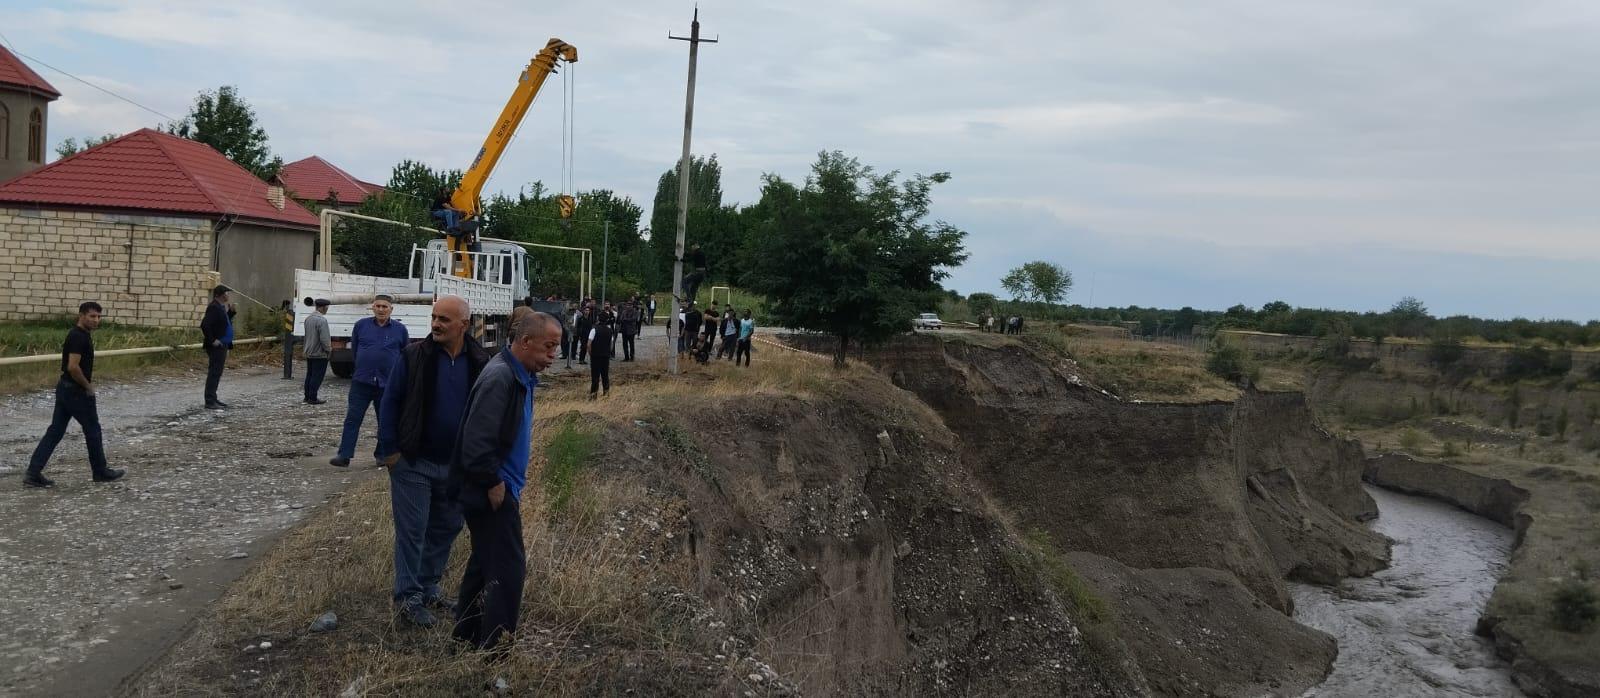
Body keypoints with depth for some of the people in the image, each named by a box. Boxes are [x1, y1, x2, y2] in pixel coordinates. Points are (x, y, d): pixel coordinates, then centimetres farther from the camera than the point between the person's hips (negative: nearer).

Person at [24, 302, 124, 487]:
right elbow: (72, 367, -27)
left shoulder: (79, 334, 12)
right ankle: (100, 471, 18)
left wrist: (87, 378, 15)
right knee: (92, 430, 6)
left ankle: (33, 473, 5)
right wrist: (88, 385, -15)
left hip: (65, 388, 9)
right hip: (77, 392, -9)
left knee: (54, 432, 8)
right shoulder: (79, 337, -19)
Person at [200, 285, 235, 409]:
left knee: (216, 373, 15)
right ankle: (210, 402, -5)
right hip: (216, 346, -10)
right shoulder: (214, 307, -16)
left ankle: (213, 399, 22)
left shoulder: (220, 307, 14)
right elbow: (205, 325, -25)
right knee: (214, 373, -7)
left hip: (222, 346, 10)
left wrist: (230, 311, 8)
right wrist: (212, 340, -21)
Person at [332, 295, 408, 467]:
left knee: (386, 421, 7)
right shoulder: (361, 325, 3)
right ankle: (344, 455, -3)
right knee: (352, 419, -4)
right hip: (361, 381, 0)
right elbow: (354, 350, 16)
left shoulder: (400, 329, 1)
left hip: (387, 384, 0)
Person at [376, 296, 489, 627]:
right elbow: (390, 403, -6)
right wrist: (388, 450, -9)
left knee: (446, 528, 14)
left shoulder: (479, 362, -1)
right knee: (412, 531, 2)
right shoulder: (413, 356, -10)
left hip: (456, 465, 4)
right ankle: (408, 597, 13)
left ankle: (429, 586, 31)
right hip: (413, 463, -4)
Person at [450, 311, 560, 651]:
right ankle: (494, 649, 1)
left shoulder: (520, 376, 10)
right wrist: (493, 484, -18)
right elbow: (477, 441, -27)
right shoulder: (500, 378, -22)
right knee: (508, 570, -7)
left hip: (500, 488, 11)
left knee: (484, 562, 19)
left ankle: (465, 638, 31)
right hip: (492, 492, -11)